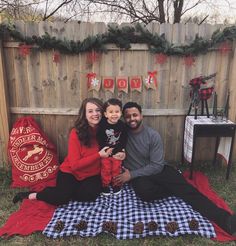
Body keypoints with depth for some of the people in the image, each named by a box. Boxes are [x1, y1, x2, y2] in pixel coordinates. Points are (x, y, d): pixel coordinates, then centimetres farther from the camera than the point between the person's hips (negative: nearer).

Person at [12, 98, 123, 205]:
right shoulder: (76, 133, -18)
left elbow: (107, 151, 9)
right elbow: (75, 164, -19)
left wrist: (114, 155, -15)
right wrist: (99, 155, -25)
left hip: (92, 175, 4)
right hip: (71, 172, -3)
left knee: (90, 195, -26)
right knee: (62, 197, -26)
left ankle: (66, 192, 4)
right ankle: (31, 195, 0)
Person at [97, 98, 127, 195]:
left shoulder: (122, 125, -12)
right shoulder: (102, 125, -18)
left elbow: (124, 139, -2)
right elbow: (99, 139, -14)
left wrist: (122, 149, -9)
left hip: (117, 153, 2)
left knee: (116, 170, 16)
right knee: (106, 170, 12)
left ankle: (116, 185, 36)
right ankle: (105, 185, 31)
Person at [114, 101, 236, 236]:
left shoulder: (153, 135, -10)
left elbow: (157, 166, -13)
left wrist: (131, 174, -17)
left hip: (158, 169, 0)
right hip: (139, 176, 1)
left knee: (185, 188, -24)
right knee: (145, 192, -35)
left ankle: (225, 218, -32)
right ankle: (175, 190, -9)